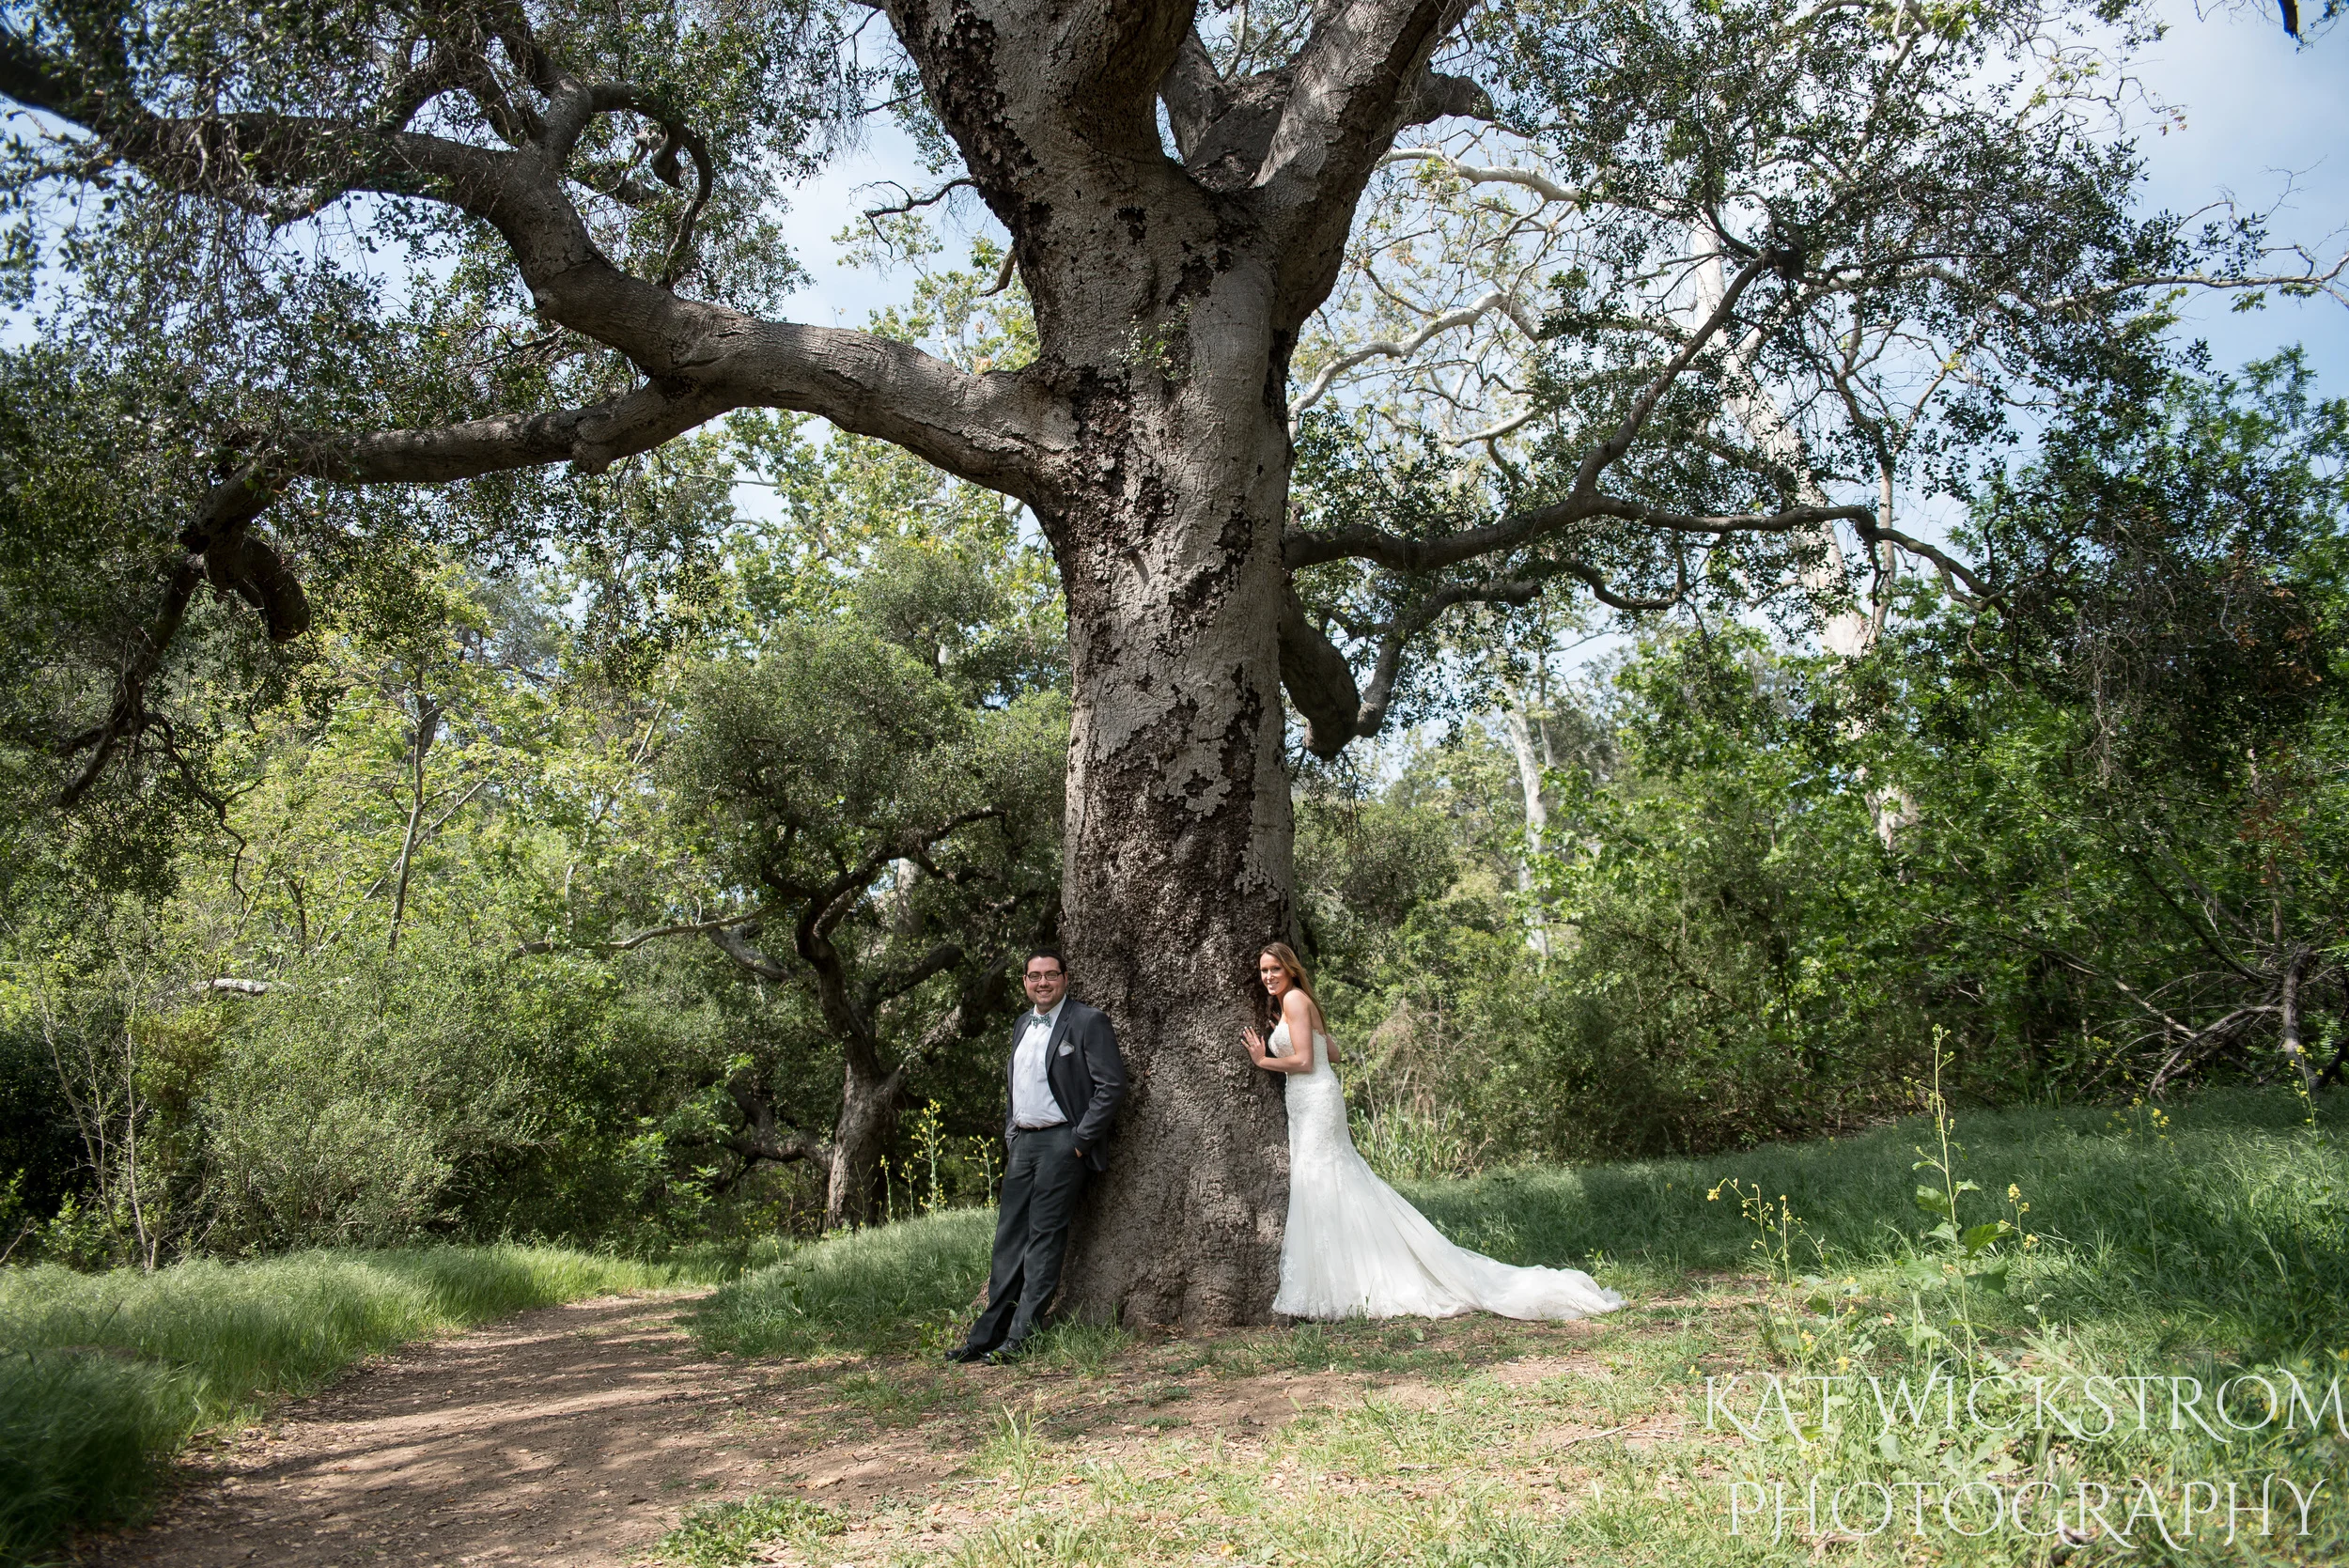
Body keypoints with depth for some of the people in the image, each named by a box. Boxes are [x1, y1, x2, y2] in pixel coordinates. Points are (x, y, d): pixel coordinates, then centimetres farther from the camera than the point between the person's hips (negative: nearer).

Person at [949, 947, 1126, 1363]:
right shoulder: (1021, 1026, 17)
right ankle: (988, 1334, 11)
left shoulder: (1088, 1021, -7)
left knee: (1045, 1239, -4)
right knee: (1009, 1238, 7)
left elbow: (1111, 1085, -12)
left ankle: (1021, 1338, -1)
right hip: (1022, 1142, 7)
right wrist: (1010, 1132, 13)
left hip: (1061, 1144, -7)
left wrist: (1081, 1139, -13)